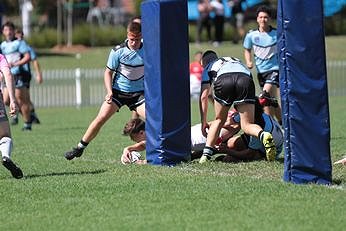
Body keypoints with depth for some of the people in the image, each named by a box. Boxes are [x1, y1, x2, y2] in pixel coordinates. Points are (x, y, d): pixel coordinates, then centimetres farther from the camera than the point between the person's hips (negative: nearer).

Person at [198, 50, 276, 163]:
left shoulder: (208, 68, 35)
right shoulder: (236, 61, 46)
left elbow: (204, 97, 27)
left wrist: (204, 122, 32)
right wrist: (237, 111, 47)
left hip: (223, 80, -2)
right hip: (246, 79, 2)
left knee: (219, 120, 21)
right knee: (247, 125, 2)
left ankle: (207, 153, 11)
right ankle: (264, 136, -29)